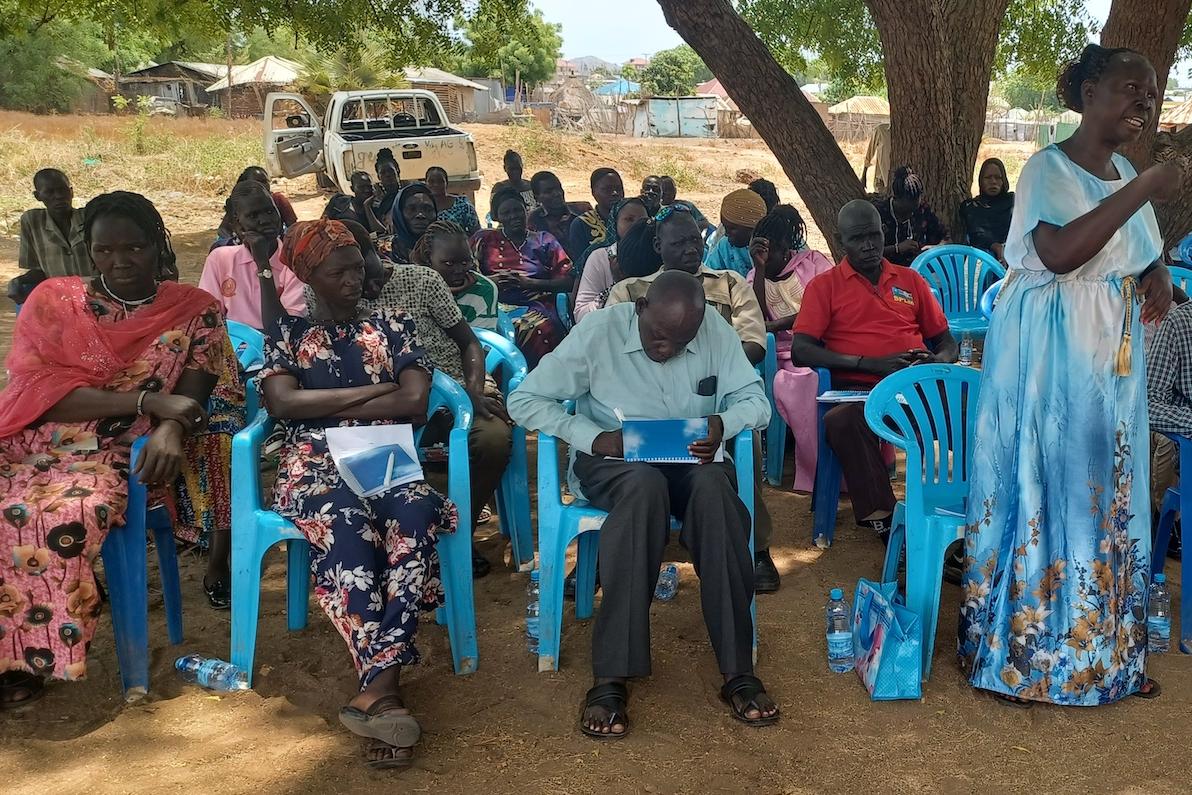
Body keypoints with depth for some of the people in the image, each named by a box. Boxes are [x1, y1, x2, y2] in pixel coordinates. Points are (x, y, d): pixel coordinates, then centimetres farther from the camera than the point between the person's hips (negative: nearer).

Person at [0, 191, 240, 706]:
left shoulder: (193, 310, 7)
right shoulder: (53, 300, 8)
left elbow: (192, 395, -3)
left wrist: (170, 429, -28)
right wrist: (146, 400, -14)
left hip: (115, 455, -2)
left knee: (71, 513, -33)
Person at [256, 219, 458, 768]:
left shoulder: (391, 325, 18)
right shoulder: (287, 331, 16)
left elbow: (416, 400, 2)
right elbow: (282, 402, -3)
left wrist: (323, 405, 0)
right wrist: (372, 391, -3)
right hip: (316, 463, -1)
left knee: (415, 512, -36)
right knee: (344, 521, -38)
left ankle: (376, 686, -42)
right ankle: (385, 688, -42)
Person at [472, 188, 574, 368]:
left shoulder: (544, 241, 17)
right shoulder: (485, 240, 18)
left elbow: (568, 282, 7)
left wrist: (528, 283, -6)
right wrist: (490, 281, -9)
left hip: (535, 307, 0)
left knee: (543, 329, -35)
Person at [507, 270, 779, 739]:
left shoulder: (715, 330, -2)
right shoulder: (598, 332, -9)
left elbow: (755, 399, 1)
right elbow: (523, 400, -8)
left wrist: (723, 424, -23)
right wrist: (594, 437, -20)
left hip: (692, 460, 2)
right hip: (613, 461, -2)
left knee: (714, 486, -34)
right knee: (646, 486, -38)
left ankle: (737, 672, -32)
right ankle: (610, 678, -38)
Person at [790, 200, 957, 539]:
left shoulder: (911, 280, 23)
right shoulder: (824, 286, 13)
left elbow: (948, 343, 25)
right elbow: (801, 351, -1)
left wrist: (938, 360, -2)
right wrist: (870, 364, -10)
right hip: (859, 389, -3)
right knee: (841, 420, -39)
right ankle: (882, 520, -29)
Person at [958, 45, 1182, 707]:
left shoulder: (1126, 175, 13)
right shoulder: (1048, 168, -12)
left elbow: (1141, 254, 24)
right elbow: (1060, 253, -29)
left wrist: (1157, 275, 1)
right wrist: (1143, 190, -28)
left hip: (1112, 356, 8)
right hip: (1048, 356, -8)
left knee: (1107, 495, 12)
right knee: (1040, 491, -2)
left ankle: (1103, 649, 24)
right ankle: (1017, 657, 11)